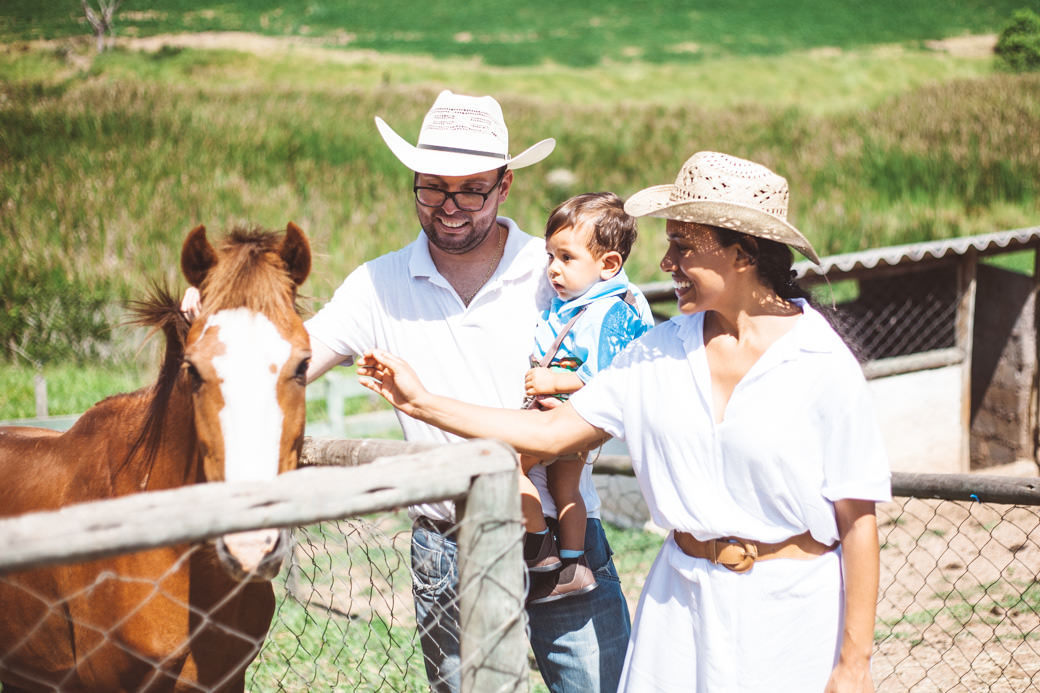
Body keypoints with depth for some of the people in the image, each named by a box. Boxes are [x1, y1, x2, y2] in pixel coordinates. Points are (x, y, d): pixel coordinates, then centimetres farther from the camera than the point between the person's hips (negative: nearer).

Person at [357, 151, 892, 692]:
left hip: (789, 607, -4)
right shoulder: (658, 352, 3)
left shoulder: (823, 365, -11)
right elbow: (552, 433, 7)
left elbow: (858, 523, -10)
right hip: (681, 601, 4)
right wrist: (422, 402, 4)